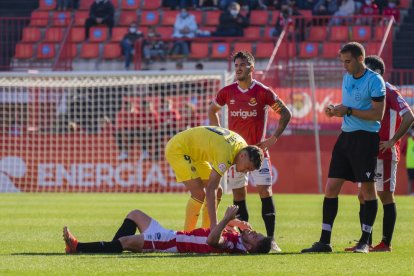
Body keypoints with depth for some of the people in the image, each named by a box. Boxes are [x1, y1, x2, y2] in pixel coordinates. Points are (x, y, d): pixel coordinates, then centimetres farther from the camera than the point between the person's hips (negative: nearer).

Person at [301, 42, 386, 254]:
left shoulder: (374, 80, -10)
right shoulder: (347, 77, 14)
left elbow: (378, 114, -16)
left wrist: (348, 111, -17)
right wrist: (335, 109, 3)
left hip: (366, 138, -8)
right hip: (346, 137, 8)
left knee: (368, 189, -2)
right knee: (331, 187, 2)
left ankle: (364, 242, 6)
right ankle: (324, 241, 4)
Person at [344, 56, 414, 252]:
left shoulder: (389, 92, -11)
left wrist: (392, 141, -20)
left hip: (384, 153, -9)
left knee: (385, 196, -4)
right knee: (363, 197, 8)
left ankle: (386, 243, -1)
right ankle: (366, 242, 13)